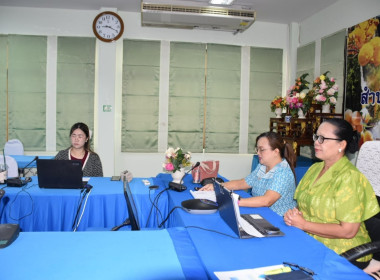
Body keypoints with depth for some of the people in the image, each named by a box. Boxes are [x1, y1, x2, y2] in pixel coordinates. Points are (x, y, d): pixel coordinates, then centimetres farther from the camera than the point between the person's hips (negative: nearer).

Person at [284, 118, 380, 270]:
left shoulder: (350, 177, -15)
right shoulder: (314, 168, 10)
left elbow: (348, 231, -20)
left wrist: (303, 224, -17)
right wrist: (293, 214, -7)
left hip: (342, 256, -7)